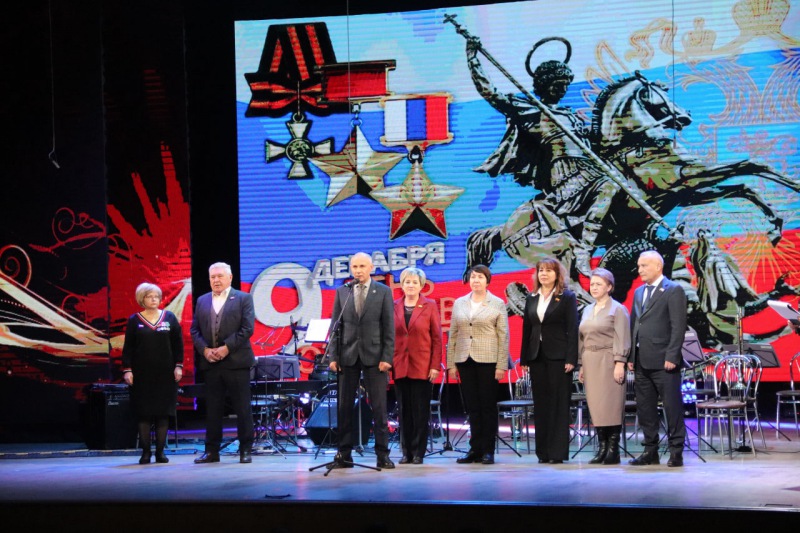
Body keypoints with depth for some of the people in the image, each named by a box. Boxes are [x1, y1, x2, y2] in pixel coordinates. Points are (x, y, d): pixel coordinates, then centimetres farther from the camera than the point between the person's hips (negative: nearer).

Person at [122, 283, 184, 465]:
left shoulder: (169, 318, 6)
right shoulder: (134, 320, 4)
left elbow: (178, 344, 6)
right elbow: (128, 347, 3)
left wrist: (178, 366, -1)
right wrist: (127, 370, -5)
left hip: (165, 373, 1)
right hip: (142, 374, -1)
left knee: (163, 412, 0)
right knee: (144, 412, -1)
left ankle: (160, 451, 5)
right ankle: (145, 452, 3)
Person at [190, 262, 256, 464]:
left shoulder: (243, 299, 3)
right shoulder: (202, 301, 15)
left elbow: (247, 328, -6)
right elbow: (195, 330, 11)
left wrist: (227, 347, -14)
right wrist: (204, 349, -6)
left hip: (236, 362, -4)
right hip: (210, 363, 4)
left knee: (242, 408, -1)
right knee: (212, 409, 6)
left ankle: (246, 450, 5)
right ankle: (212, 451, 10)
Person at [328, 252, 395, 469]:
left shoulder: (383, 292, 3)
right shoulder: (342, 292, 9)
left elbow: (389, 327, 0)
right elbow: (335, 326, 7)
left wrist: (387, 357, -7)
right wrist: (333, 356, -1)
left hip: (374, 356, -2)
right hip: (348, 356, 2)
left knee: (379, 407, -1)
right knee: (344, 406, 3)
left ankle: (382, 454, 4)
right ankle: (344, 454, 8)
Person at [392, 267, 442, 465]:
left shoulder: (430, 306, 2)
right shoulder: (394, 307, 8)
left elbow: (437, 338, 0)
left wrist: (435, 366, -7)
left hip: (422, 366, -2)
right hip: (400, 365, 2)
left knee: (420, 410, 0)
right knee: (404, 410, 5)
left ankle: (418, 452, 5)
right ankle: (406, 452, 10)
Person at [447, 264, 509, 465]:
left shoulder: (498, 304, 2)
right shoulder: (459, 303, 11)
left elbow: (503, 336, -1)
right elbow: (453, 334, 12)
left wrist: (501, 366, -8)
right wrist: (451, 363, 6)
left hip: (488, 360, -3)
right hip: (465, 360, 3)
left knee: (488, 406, 0)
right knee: (472, 407, 5)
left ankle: (488, 450, 5)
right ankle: (475, 449, 10)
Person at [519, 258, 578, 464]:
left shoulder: (567, 297, 0)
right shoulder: (531, 298, 13)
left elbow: (572, 329, -6)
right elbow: (526, 328, 13)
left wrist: (571, 359, -13)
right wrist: (524, 358, 8)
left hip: (558, 356, -5)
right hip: (537, 356, 5)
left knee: (559, 403, -3)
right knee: (540, 403, 6)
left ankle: (558, 452, -1)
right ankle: (543, 452, 10)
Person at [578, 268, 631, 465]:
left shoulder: (618, 309, -2)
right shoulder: (587, 310, 17)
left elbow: (621, 339, -9)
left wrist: (619, 364, -17)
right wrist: (581, 366, 14)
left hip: (608, 361, -6)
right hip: (590, 362, 6)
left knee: (611, 404, -6)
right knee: (595, 404, 4)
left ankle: (613, 450, -3)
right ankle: (602, 448, 7)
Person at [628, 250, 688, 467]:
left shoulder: (674, 291, -4)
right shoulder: (639, 293, 18)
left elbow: (678, 327, -10)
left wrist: (671, 356, -17)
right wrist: (631, 357, 10)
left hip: (663, 361, -7)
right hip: (641, 361, 7)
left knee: (672, 407, -3)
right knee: (645, 408, 9)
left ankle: (676, 452, 2)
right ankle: (651, 451, 17)